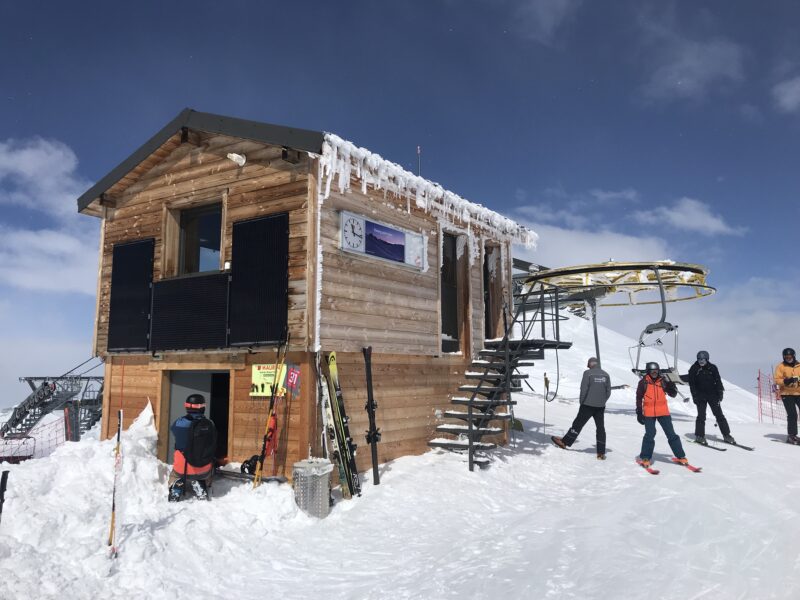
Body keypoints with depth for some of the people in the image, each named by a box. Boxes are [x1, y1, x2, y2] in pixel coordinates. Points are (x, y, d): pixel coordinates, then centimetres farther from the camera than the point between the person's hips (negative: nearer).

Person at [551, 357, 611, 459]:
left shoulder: (588, 373, -9)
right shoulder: (606, 375, 5)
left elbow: (584, 389, -12)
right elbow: (608, 391, 7)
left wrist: (582, 402, 0)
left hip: (588, 405, -4)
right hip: (601, 407, 4)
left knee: (578, 424, 4)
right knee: (600, 428, 8)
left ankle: (565, 442, 12)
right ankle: (601, 453, 10)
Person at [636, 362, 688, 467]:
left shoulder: (662, 381, 3)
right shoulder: (643, 382, -2)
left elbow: (673, 395, 7)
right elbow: (639, 398, 3)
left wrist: (672, 387, -14)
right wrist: (639, 413, 1)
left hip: (663, 412, 2)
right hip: (649, 413, -2)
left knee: (671, 434, 6)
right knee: (650, 435, -5)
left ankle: (680, 456, 16)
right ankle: (645, 458, 8)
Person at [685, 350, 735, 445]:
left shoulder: (712, 368, 0)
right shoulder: (694, 369, -3)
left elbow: (718, 380, 5)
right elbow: (691, 383, 0)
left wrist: (720, 392, -2)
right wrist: (695, 396, -5)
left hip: (712, 395, 1)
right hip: (700, 396, -1)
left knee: (719, 415, 3)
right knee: (701, 416, -5)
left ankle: (726, 435, 11)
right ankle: (699, 436, 4)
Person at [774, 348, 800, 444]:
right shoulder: (781, 367, 2)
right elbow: (777, 380, -5)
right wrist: (785, 381, -22)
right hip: (787, 394, -4)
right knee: (792, 415, -8)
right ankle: (792, 436, -2)